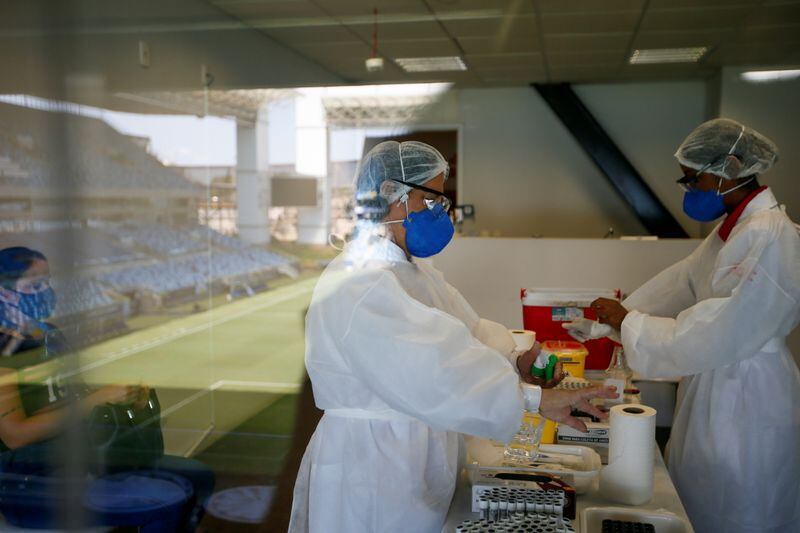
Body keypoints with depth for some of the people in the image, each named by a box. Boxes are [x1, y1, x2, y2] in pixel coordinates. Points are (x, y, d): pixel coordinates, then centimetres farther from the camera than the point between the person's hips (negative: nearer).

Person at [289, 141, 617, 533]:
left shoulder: (412, 271, 10)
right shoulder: (356, 287, -25)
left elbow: (462, 331, 4)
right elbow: (432, 374, -32)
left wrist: (513, 363, -14)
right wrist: (534, 397, -32)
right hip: (370, 467, -9)